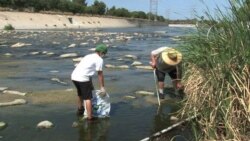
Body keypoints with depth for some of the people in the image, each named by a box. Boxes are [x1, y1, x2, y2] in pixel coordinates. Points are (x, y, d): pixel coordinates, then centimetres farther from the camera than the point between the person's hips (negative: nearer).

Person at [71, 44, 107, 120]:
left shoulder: (88, 56, 24)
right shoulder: (99, 59, -1)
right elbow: (100, 74, 0)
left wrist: (90, 83, 36)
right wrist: (102, 87, 8)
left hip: (74, 76, 9)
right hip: (83, 78, -9)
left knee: (80, 94, 29)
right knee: (88, 98, -1)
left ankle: (80, 110, 49)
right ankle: (89, 117, 0)